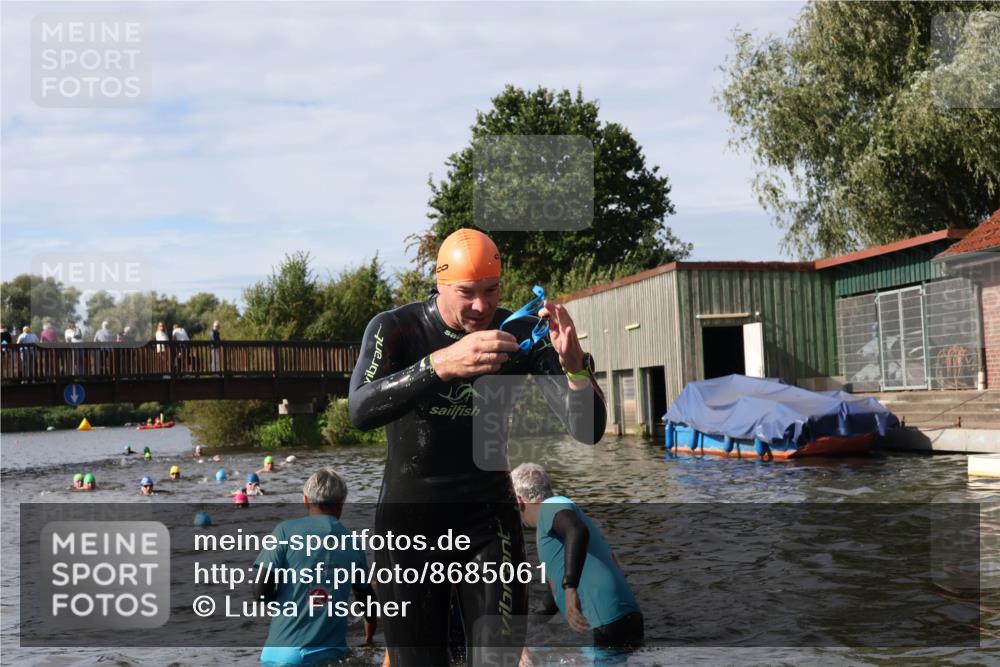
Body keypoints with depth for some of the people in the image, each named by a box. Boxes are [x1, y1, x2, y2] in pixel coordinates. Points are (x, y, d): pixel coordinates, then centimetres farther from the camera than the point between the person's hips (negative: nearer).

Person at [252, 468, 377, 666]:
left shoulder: (286, 530, -1)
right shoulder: (353, 543, 8)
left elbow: (261, 590, -6)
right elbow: (365, 593, 23)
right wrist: (370, 620, 44)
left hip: (284, 649, -2)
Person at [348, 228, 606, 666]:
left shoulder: (519, 335, -8)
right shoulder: (395, 329, -12)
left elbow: (588, 431, -13)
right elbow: (359, 411, -32)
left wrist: (574, 365, -33)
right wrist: (440, 364, -47)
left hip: (488, 517, 1)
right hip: (408, 517, 0)